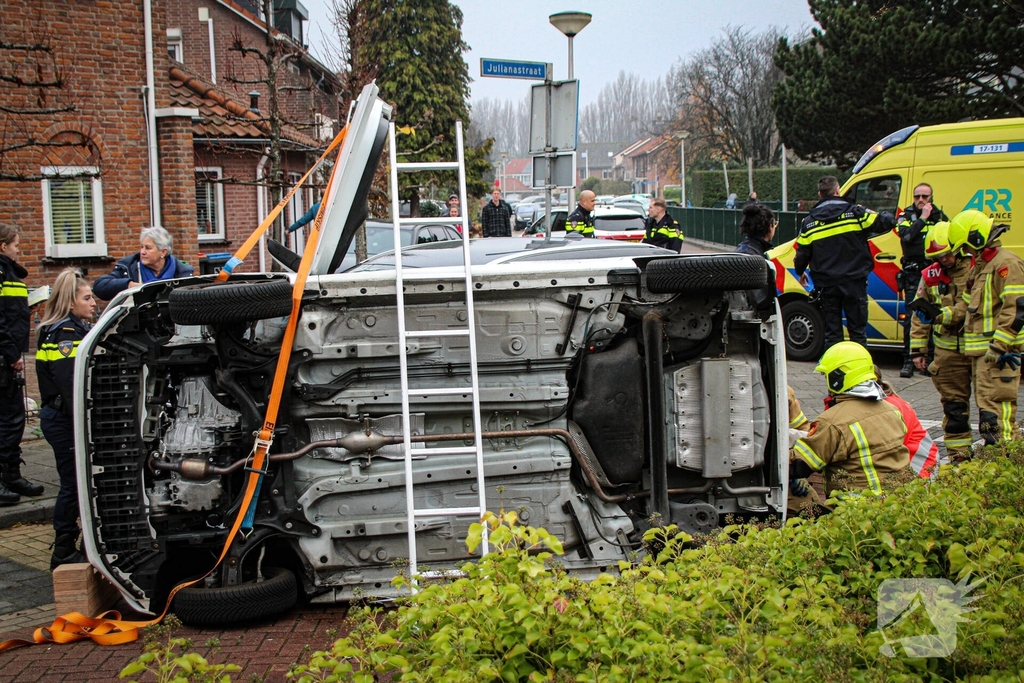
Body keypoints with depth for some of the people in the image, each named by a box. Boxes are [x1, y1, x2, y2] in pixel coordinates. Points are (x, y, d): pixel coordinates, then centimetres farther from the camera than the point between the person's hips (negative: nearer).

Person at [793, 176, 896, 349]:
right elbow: (885, 222, -8)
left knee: (832, 332, 8)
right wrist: (886, 216, 16)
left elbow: (802, 255, 5)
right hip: (853, 283, -2)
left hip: (827, 285, 2)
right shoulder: (854, 212, -5)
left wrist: (800, 272, 24)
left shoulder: (809, 221, 3)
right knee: (857, 330, 5)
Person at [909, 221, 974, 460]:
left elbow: (969, 309, -19)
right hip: (947, 350, 4)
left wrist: (938, 315, -27)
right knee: (953, 403, 7)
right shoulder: (931, 275, 9)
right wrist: (918, 349, 10)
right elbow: (919, 316, 13)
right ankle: (958, 454, 14)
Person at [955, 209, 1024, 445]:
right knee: (986, 406, 14)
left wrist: (998, 347, -22)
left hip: (999, 353, -10)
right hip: (982, 351, 10)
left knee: (995, 408, -13)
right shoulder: (981, 264, 20)